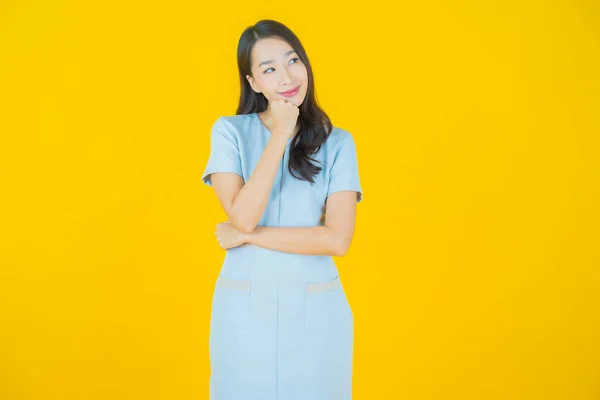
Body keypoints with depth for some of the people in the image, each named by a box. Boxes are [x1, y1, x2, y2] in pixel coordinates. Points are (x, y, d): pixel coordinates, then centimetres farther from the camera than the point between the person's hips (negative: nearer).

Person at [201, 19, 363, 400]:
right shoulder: (230, 131, -3)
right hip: (244, 310, 0)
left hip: (316, 312, 0)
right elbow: (243, 216, -16)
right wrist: (280, 136, -15)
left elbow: (337, 239, -13)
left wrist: (248, 236, -13)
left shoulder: (338, 142, -3)